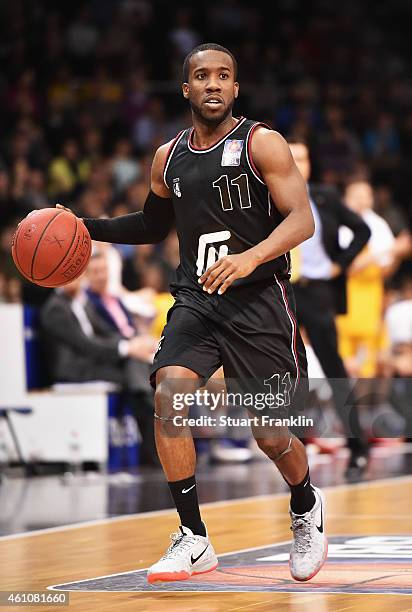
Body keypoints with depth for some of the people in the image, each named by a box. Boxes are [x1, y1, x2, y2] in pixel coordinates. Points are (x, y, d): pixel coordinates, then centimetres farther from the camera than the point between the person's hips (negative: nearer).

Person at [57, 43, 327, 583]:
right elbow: (153, 226, 27)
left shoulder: (261, 143, -6)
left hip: (259, 300, -4)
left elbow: (302, 220, -14)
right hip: (195, 299, 4)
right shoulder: (169, 158, 10)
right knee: (169, 390, -21)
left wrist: (250, 257, -32)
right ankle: (194, 540, -14)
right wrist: (88, 227, 13)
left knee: (271, 435, -2)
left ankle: (307, 507, 33)